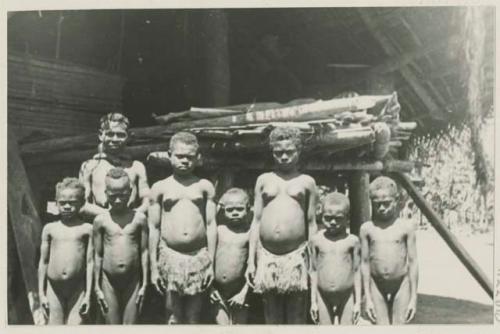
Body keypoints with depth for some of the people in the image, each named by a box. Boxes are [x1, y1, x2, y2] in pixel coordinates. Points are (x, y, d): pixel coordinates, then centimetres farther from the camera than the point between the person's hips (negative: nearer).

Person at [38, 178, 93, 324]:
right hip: (54, 288, 2)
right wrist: (41, 293, 5)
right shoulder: (49, 228, 5)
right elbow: (43, 262, 8)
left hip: (77, 289, -2)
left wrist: (88, 294, -5)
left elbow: (90, 262, -1)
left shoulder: (87, 229, 0)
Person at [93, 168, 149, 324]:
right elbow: (98, 255, 3)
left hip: (133, 281, 0)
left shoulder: (139, 218, -3)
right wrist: (97, 287, 3)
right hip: (109, 281, 0)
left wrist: (144, 284, 0)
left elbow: (144, 252, 1)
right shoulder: (100, 221, -2)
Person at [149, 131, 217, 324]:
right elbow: (154, 228, 5)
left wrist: (211, 263, 0)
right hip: (170, 257, 0)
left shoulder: (205, 187, 6)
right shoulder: (160, 188, 5)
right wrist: (153, 266, 1)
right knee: (173, 317, 6)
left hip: (199, 257, 1)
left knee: (194, 317, 8)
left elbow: (211, 225, 5)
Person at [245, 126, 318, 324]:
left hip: (296, 257, -1)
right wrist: (251, 260, 3)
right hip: (267, 257, 2)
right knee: (272, 319, 9)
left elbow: (311, 224, 7)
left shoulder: (307, 182, 7)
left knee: (296, 319, 3)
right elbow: (256, 221, 9)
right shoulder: (263, 180, 11)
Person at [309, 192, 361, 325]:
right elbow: (314, 271, 4)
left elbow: (356, 272, 0)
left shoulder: (352, 241, -4)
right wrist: (313, 301, 3)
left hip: (347, 296, -1)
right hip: (323, 296, 1)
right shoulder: (317, 241, -1)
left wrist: (358, 302, 0)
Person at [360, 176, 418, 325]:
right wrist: (368, 298, 2)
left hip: (401, 285, -1)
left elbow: (412, 262, -2)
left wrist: (414, 297, -3)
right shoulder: (367, 229, -1)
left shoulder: (406, 227, -4)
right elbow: (365, 263, 3)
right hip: (377, 286, 1)